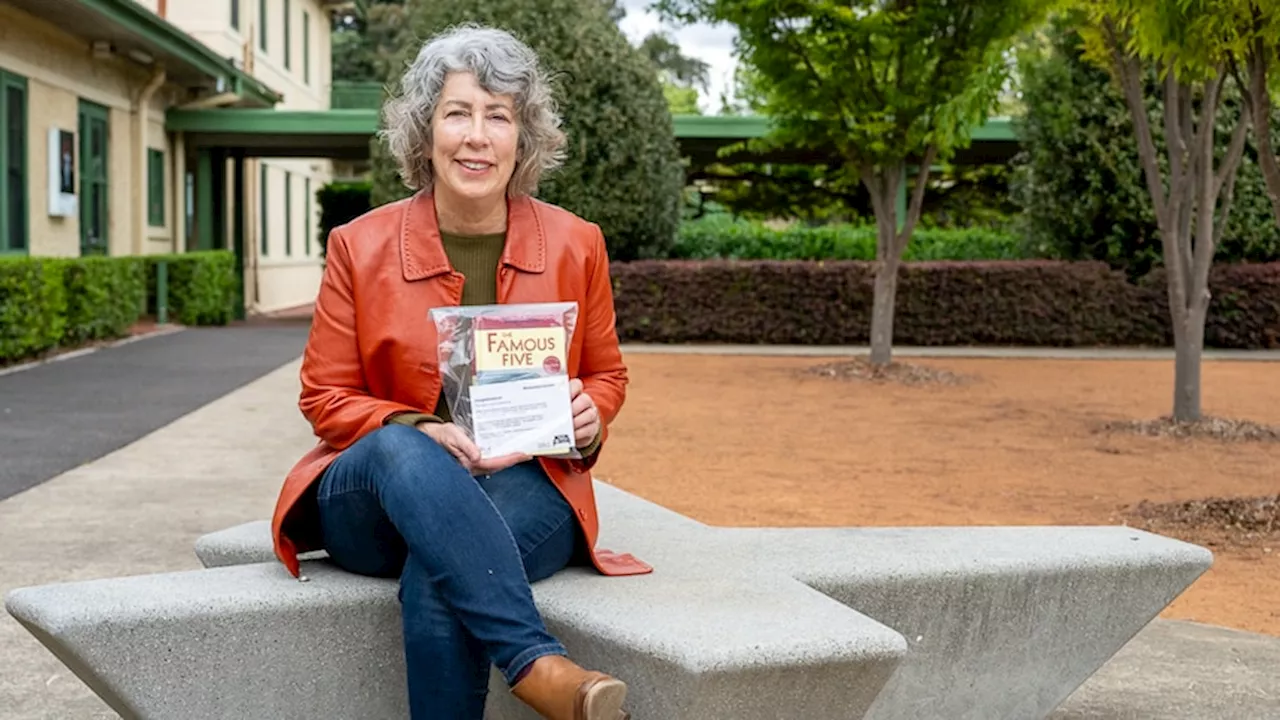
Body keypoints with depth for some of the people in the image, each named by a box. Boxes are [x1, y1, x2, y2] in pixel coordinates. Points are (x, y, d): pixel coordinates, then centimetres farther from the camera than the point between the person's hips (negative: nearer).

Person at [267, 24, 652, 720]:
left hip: (525, 488, 0)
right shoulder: (359, 245, 1)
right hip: (375, 500, 0)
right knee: (403, 449, -38)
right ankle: (535, 663, -44)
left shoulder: (576, 244, 5)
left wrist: (589, 415, -7)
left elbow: (606, 374, 18)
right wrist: (421, 432, -15)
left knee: (434, 583, -35)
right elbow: (327, 396, 4)